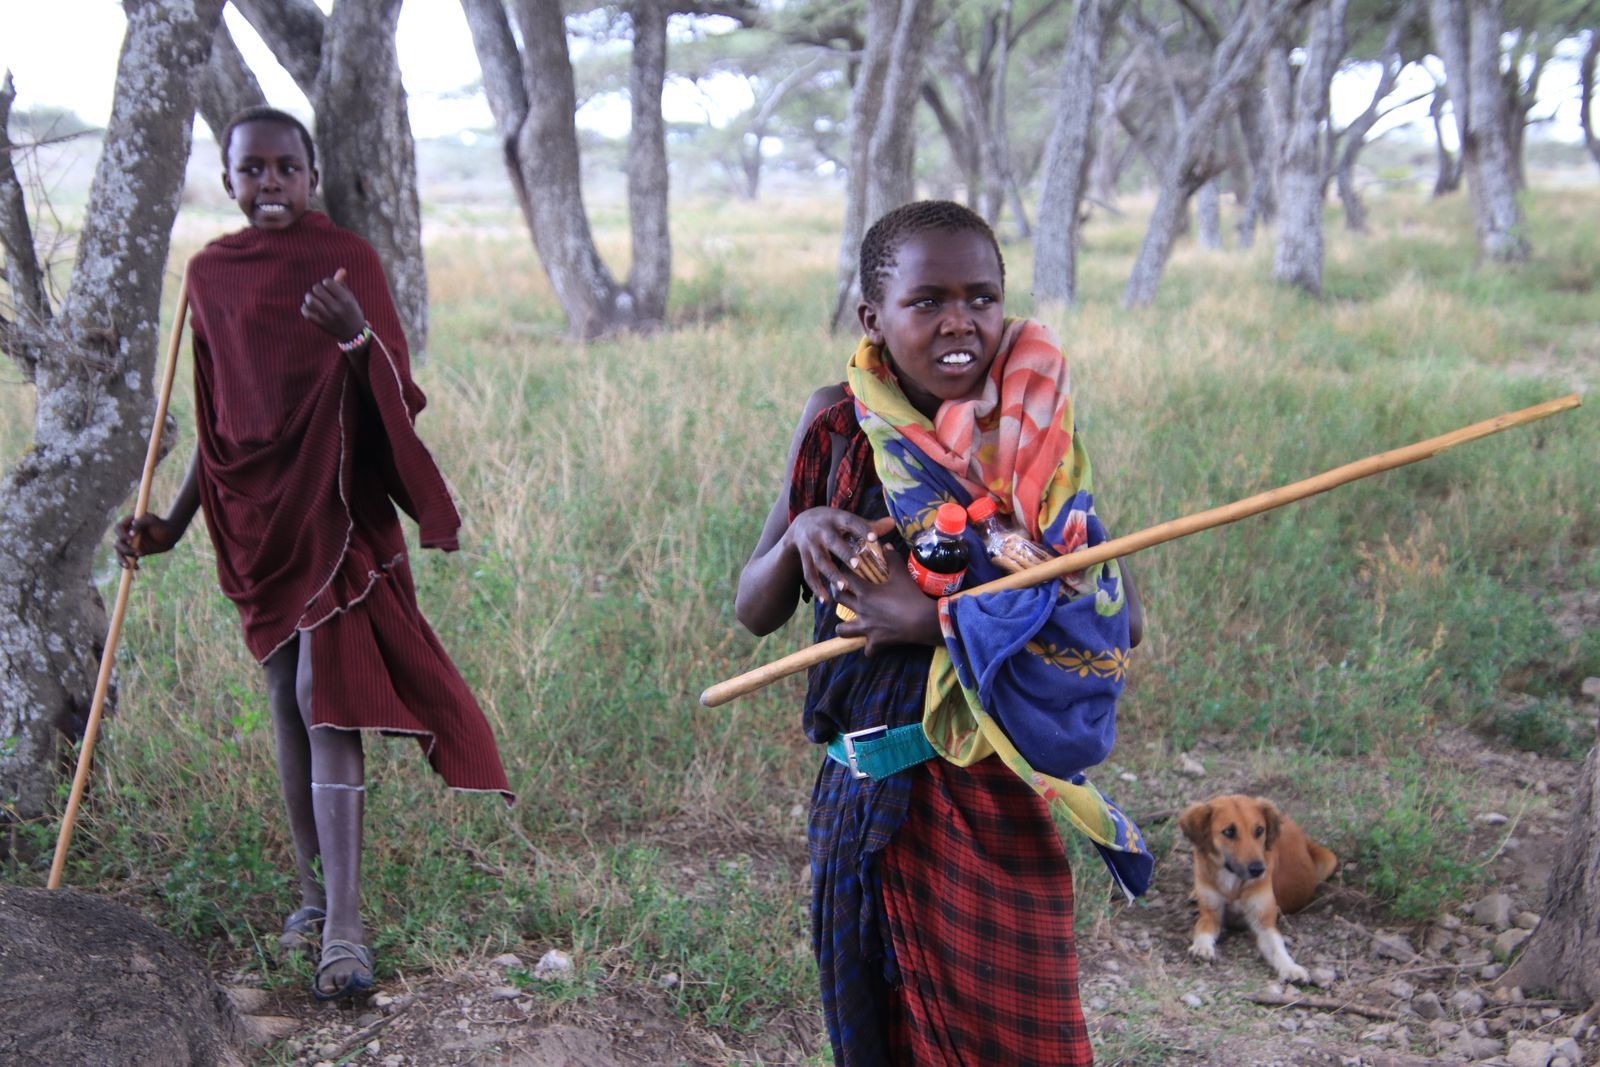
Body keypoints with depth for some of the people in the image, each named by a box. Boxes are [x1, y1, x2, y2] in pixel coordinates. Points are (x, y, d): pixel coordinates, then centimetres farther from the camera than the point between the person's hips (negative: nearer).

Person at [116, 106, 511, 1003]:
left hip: (334, 504, -5)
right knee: (288, 703, 9)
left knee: (325, 697, -14)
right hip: (253, 515, 5)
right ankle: (313, 895, 23)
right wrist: (173, 524, 15)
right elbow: (217, 419, 16)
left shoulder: (347, 259, -4)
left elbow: (395, 399, -9)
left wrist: (356, 337, -29)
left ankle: (345, 933, -15)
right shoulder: (211, 274, 10)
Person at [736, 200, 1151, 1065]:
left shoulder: (1029, 442, -7)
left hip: (993, 805, -3)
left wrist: (939, 618, -23)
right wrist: (800, 535, -16)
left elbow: (1117, 622, -16)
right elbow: (753, 612, 5)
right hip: (861, 792, 3)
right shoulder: (836, 426, 1)